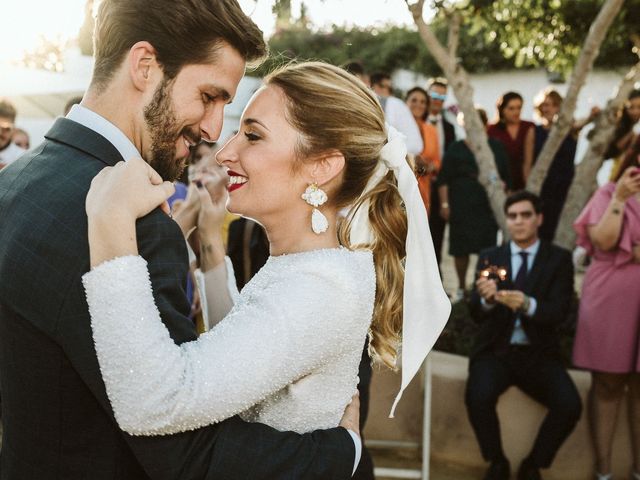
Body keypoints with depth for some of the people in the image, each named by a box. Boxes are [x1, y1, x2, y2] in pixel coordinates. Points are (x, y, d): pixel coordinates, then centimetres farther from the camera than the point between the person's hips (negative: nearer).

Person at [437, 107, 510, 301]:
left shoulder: (496, 147, 9)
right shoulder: (456, 149, 4)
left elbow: (506, 176, 15)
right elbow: (443, 179, 1)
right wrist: (445, 204, -6)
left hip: (489, 207, 1)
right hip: (462, 207, -1)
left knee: (488, 249, -1)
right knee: (461, 249, 2)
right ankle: (461, 288, 18)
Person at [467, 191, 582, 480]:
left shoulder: (559, 259, 3)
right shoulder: (490, 257, 5)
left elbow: (558, 312, -10)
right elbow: (476, 314, -3)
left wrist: (528, 304, -31)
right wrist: (486, 299, -28)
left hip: (537, 354, 0)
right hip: (495, 350, 0)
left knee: (570, 406, -24)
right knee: (478, 397, -29)